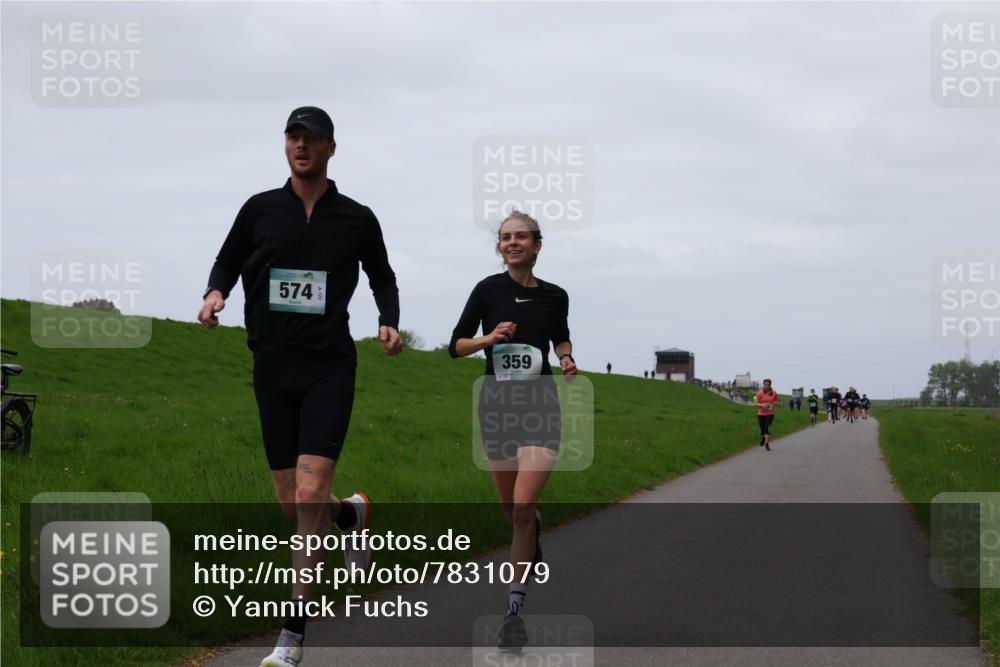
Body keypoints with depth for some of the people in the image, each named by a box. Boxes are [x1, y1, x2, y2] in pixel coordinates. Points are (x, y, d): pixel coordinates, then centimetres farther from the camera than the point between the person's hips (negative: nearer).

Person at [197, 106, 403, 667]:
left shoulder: (357, 219, 4)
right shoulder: (260, 210, 6)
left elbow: (383, 277, 18)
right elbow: (228, 262, 17)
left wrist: (391, 322, -1)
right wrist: (216, 293, -6)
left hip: (330, 367, -3)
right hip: (273, 367, 3)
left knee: (310, 494, -16)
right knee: (294, 505, 5)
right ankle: (351, 514, 43)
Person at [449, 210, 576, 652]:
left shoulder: (554, 296, 3)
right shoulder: (488, 290, -2)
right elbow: (456, 346, 1)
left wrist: (566, 359, 2)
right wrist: (489, 338, -17)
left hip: (540, 405, -1)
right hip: (497, 404, 1)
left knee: (522, 508, -15)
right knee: (511, 509, 11)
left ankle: (514, 610, -10)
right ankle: (534, 535, 49)